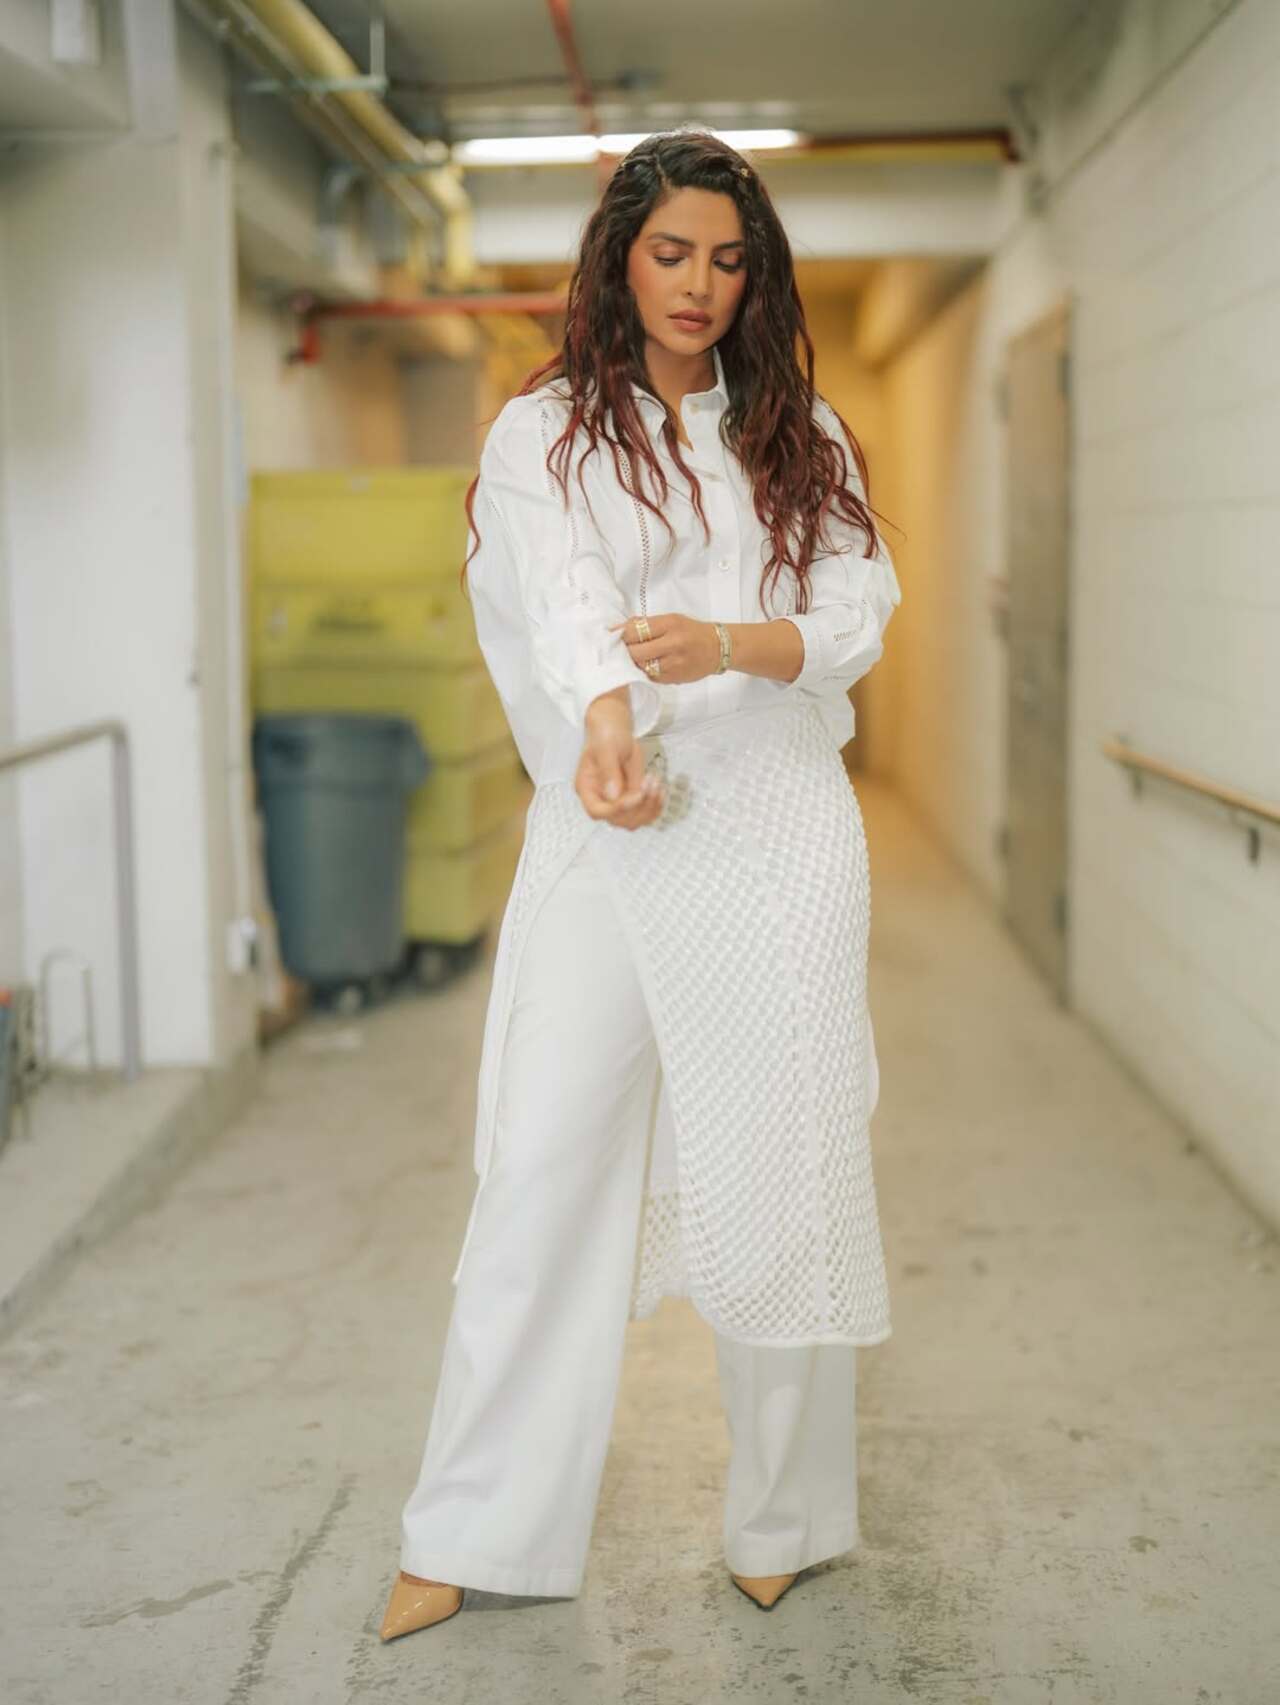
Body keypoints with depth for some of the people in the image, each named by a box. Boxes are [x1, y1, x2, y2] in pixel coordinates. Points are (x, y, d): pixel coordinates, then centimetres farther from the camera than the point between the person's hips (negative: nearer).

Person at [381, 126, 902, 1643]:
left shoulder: (803, 435, 13)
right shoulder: (544, 433, 6)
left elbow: (857, 615, 1)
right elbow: (564, 591, -14)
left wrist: (730, 643, -21)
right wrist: (607, 722, -36)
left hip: (775, 830, 2)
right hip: (603, 835, -1)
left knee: (782, 1171, 4)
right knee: (544, 1167, -3)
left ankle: (785, 1521, 19)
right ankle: (475, 1535, 8)